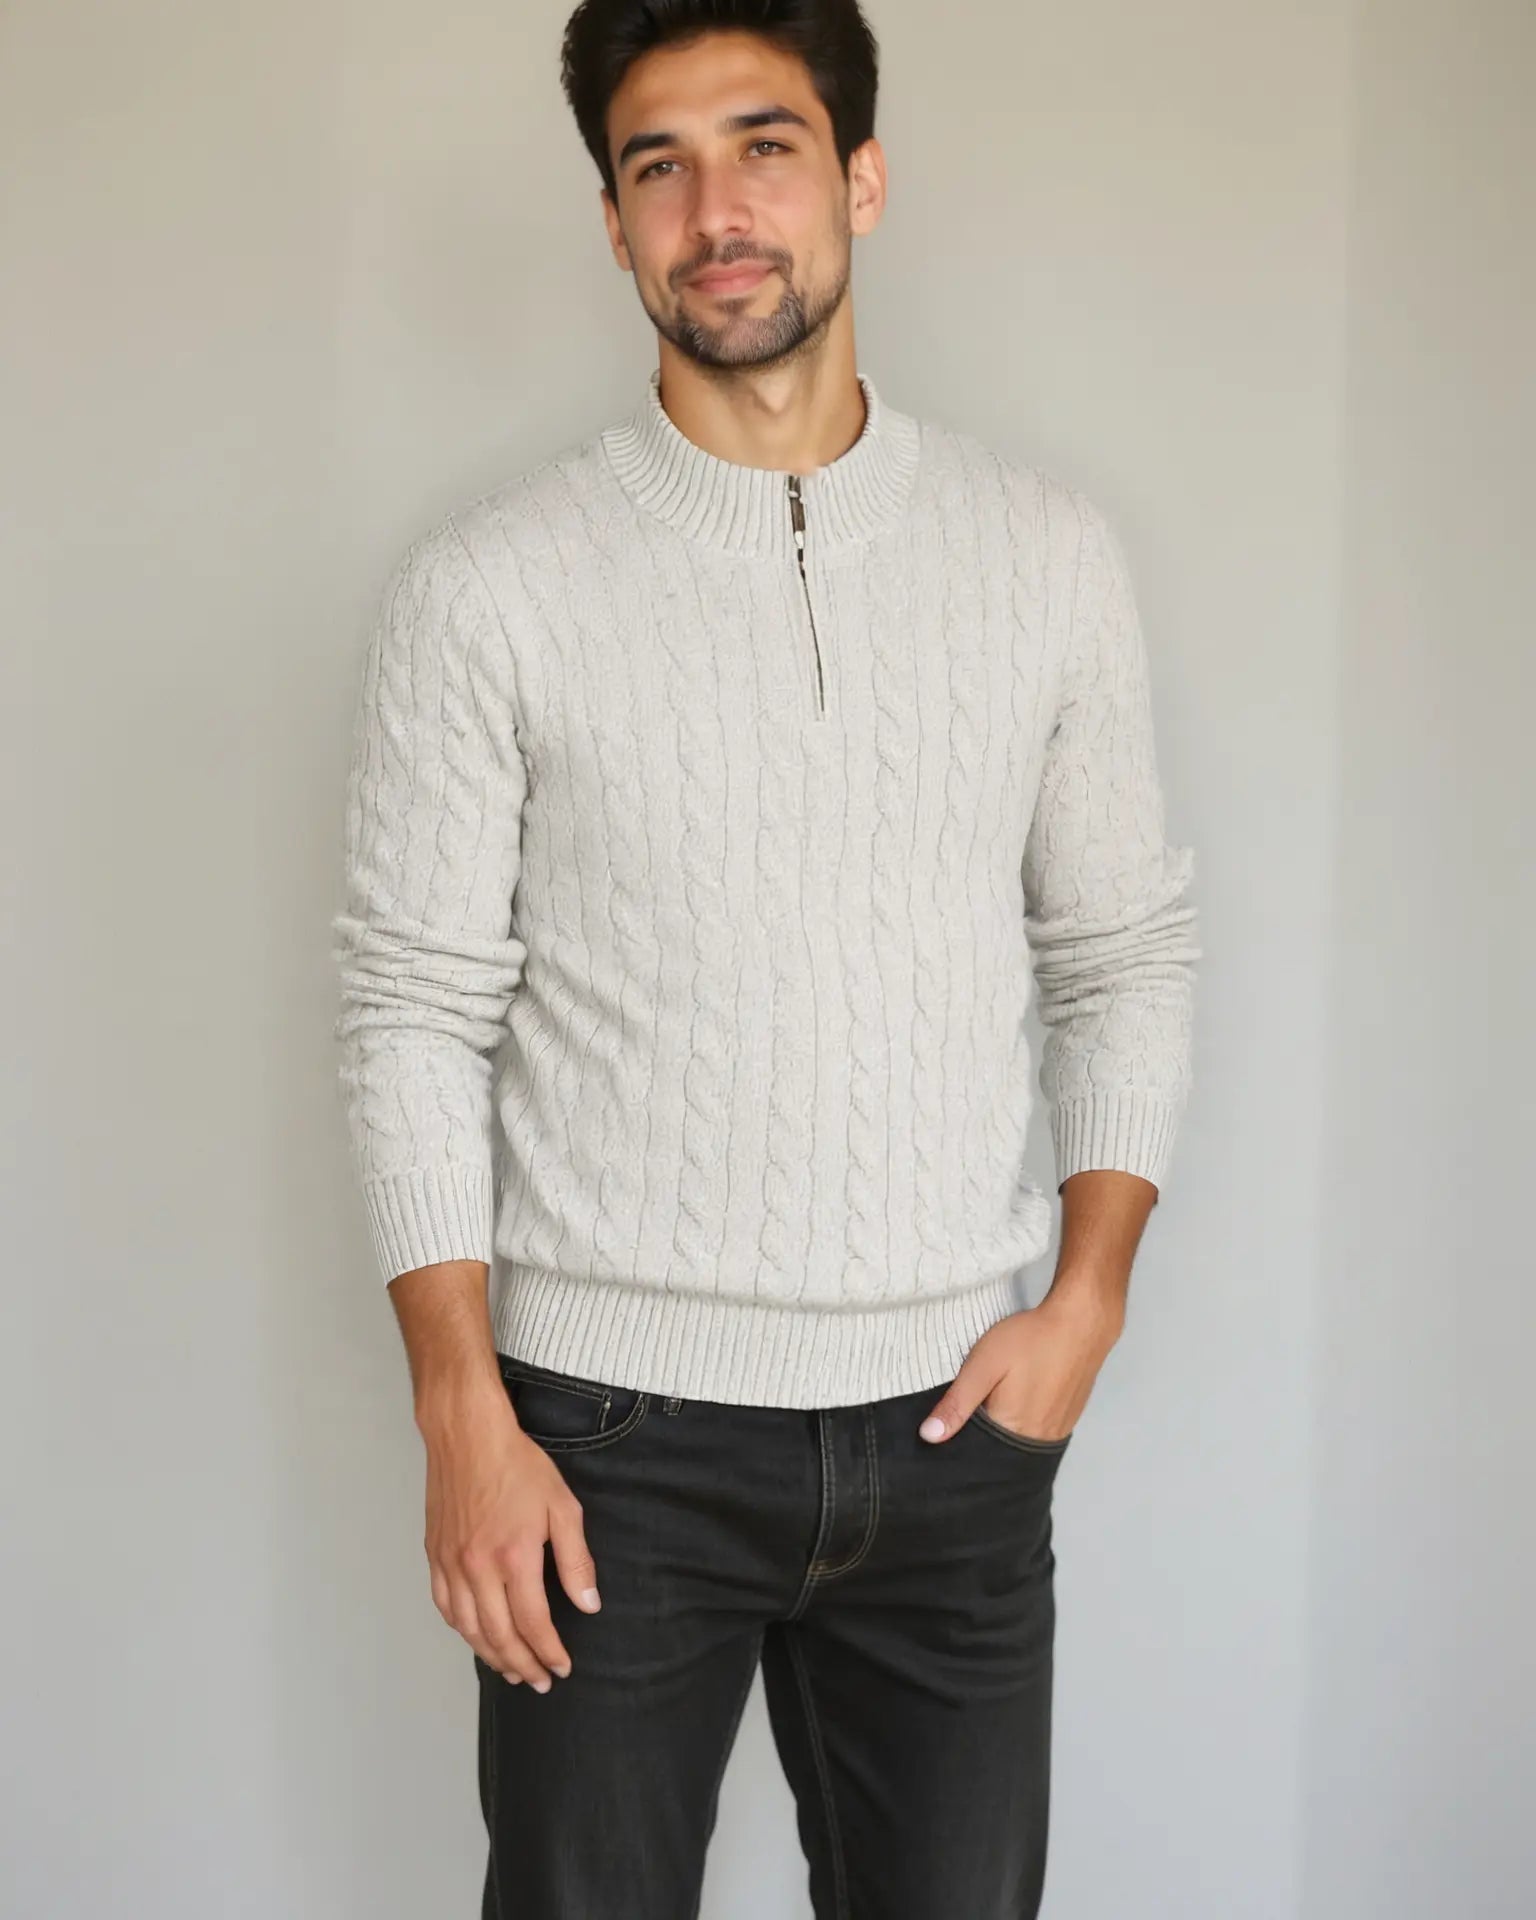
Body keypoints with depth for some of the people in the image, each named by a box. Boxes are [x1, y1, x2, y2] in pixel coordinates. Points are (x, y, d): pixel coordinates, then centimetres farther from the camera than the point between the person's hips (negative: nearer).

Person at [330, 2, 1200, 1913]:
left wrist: (1088, 1298, -1)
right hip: (613, 1431, -2)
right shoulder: (487, 584, -5)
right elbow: (415, 1015, -4)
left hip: (949, 1422, 2)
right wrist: (465, 1420, -9)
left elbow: (1125, 951, 9)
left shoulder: (1048, 555, 2)